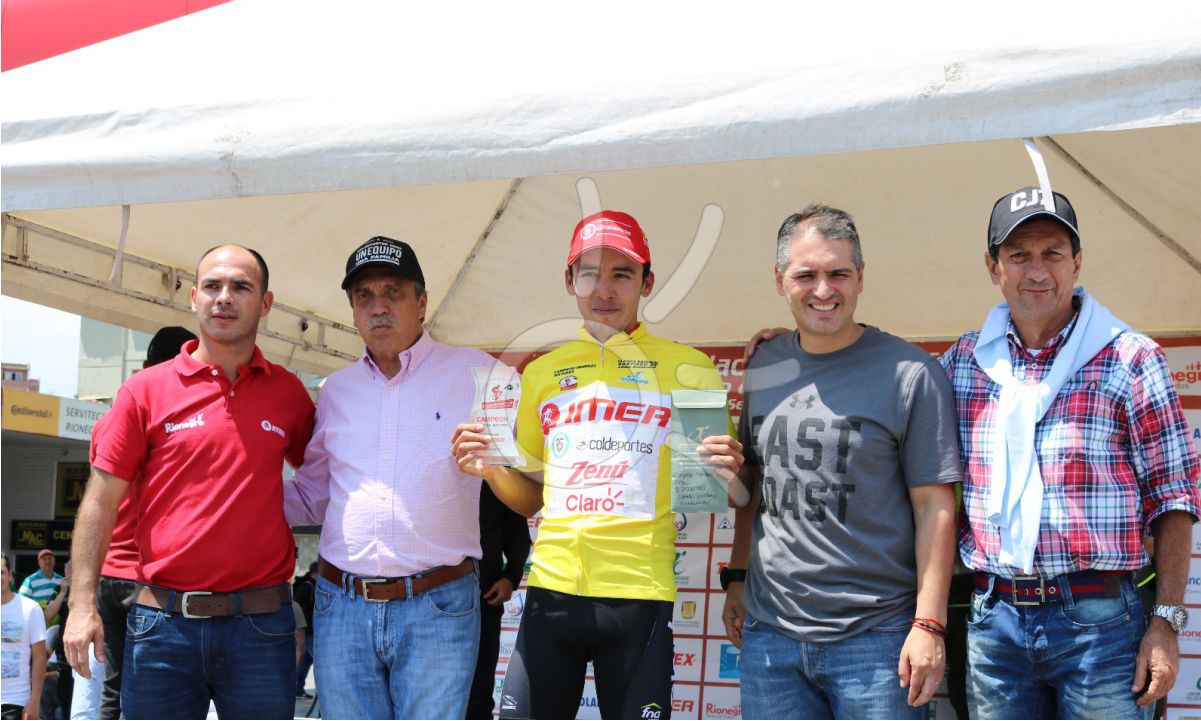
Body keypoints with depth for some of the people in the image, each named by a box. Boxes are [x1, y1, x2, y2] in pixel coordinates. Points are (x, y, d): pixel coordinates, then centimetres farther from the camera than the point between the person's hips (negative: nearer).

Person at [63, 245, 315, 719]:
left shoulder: (289, 392, 6)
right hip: (163, 622, 0)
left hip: (260, 624, 1)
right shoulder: (146, 390, 2)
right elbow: (101, 501, 2)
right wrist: (83, 603, -5)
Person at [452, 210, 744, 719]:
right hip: (552, 588, 3)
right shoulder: (543, 374, 12)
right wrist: (491, 469, -1)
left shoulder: (687, 369, 3)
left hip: (639, 597, -2)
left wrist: (727, 474, -15)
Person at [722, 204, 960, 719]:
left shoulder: (909, 374, -6)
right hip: (769, 633, 4)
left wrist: (929, 625, -12)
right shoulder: (763, 367, 9)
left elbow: (934, 506, -8)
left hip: (877, 637, -4)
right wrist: (736, 578, 13)